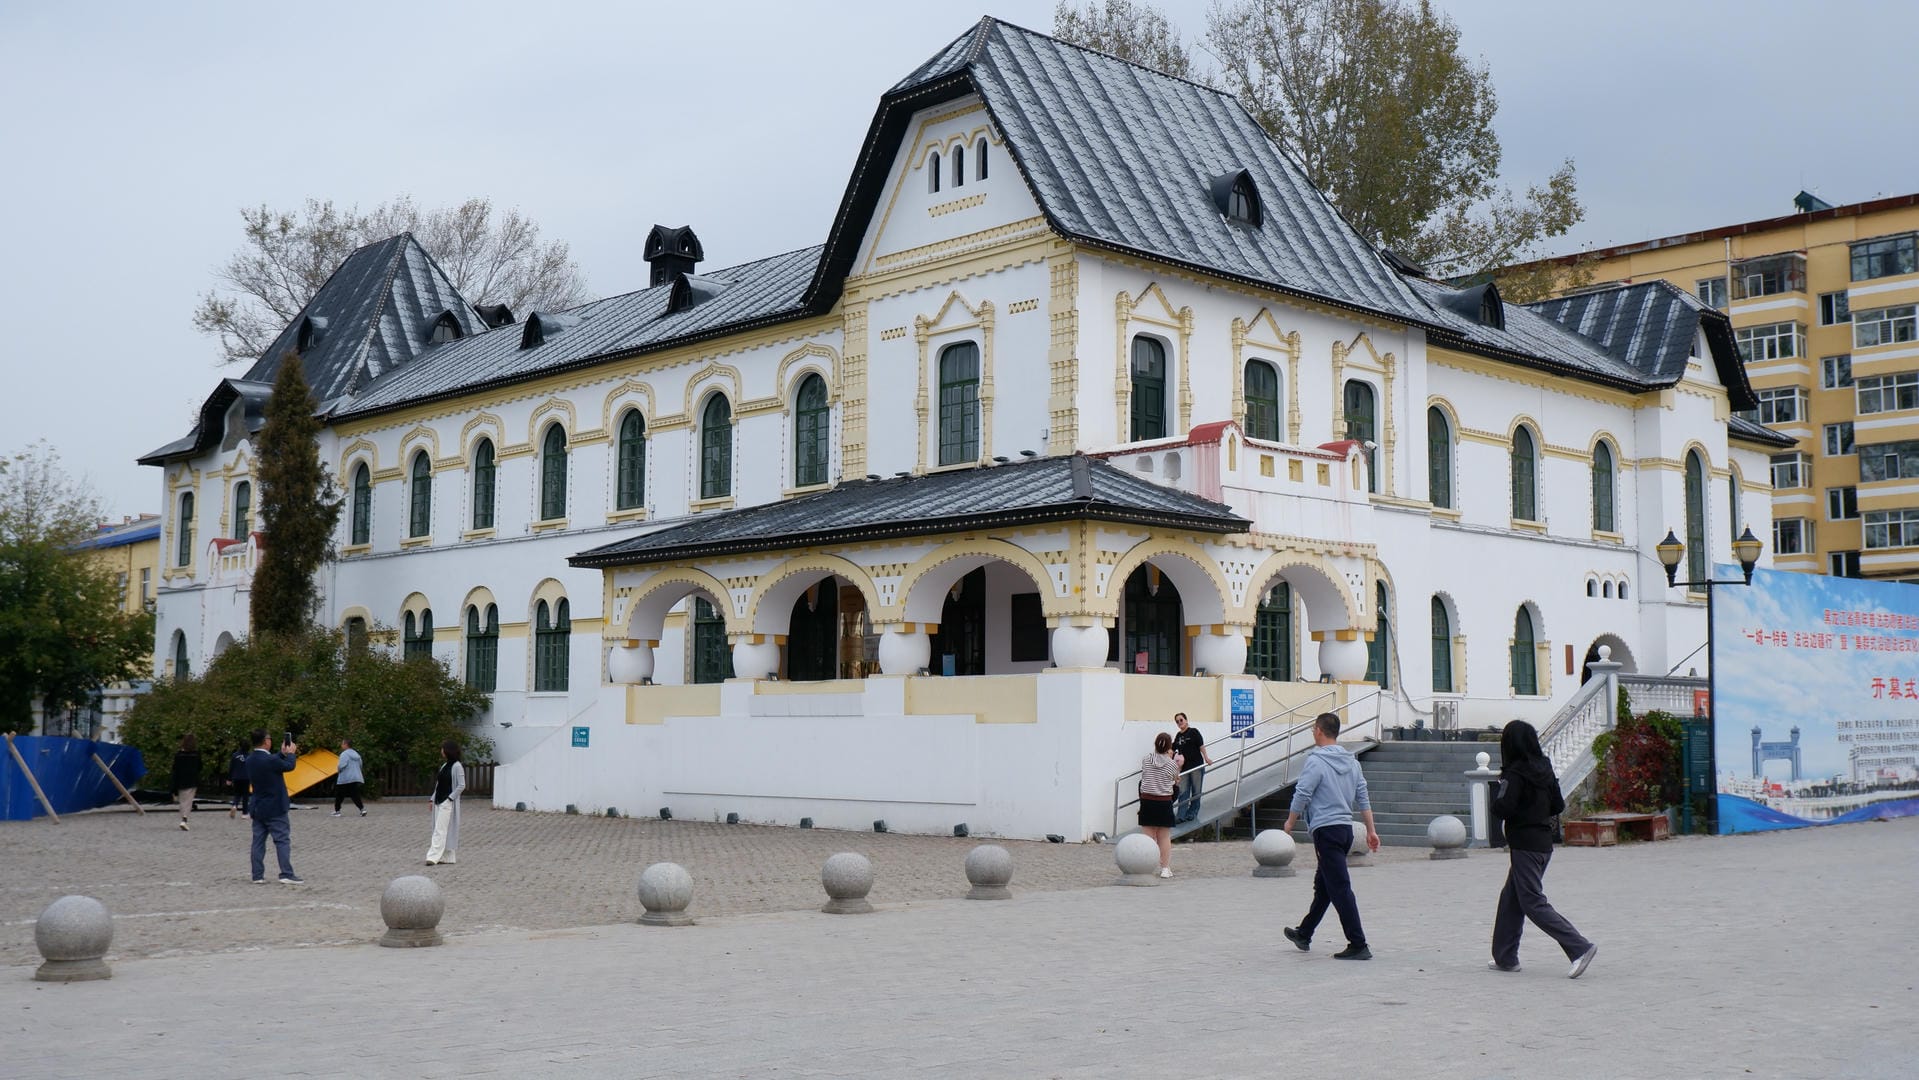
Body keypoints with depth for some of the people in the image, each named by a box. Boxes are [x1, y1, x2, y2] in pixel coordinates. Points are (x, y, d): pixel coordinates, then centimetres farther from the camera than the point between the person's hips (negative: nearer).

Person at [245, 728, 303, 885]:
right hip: (274, 808, -7)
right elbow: (289, 766, -6)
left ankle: (257, 875, 11)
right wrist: (290, 753, 11)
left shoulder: (250, 760, 2)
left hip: (257, 808, 7)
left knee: (258, 841, 9)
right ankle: (286, 874, -4)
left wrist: (283, 753, 17)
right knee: (283, 840, -2)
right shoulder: (270, 760, -22)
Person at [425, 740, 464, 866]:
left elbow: (461, 786, -14)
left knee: (440, 830, -12)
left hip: (448, 803, -8)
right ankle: (447, 858, 14)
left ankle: (433, 857, -17)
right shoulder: (444, 765, 14)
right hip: (439, 802, 8)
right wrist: (433, 799, 12)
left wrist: (450, 798, -16)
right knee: (444, 831, 9)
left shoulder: (457, 767, -11)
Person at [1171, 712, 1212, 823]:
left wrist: (1206, 758, -19)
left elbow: (1201, 745, -10)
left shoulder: (1193, 732, -4)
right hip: (1184, 767, 5)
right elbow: (1173, 749, 19)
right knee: (1183, 792, 0)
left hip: (1196, 765, -5)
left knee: (1196, 791, 4)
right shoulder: (1178, 736, 12)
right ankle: (1180, 815, -3)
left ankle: (1192, 814, 12)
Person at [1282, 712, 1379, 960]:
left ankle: (1358, 945, -11)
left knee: (1340, 889, -8)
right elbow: (1363, 798, 13)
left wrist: (1290, 823, 4)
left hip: (1326, 829, -9)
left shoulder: (1316, 761, -12)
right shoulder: (1351, 761, 12)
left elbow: (1302, 795, -11)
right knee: (1322, 885, 19)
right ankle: (1304, 934, 33)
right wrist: (1371, 830, 15)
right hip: (1346, 828, 9)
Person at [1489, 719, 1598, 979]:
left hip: (1524, 845, -9)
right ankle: (1506, 957, 21)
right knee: (1510, 899, 17)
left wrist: (1497, 789, -4)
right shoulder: (1545, 769, 8)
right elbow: (1558, 806, 12)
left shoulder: (1514, 774, -16)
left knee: (1533, 903, -6)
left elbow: (1502, 809, -21)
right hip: (1543, 843, 9)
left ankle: (1580, 947, -16)